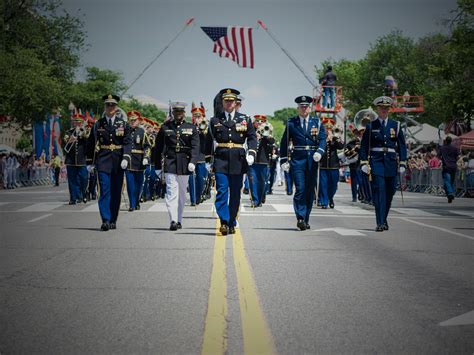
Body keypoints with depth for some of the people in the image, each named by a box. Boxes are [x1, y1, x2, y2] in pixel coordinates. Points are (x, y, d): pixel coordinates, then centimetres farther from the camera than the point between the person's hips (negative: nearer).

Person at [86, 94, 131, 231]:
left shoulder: (123, 124, 6)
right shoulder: (98, 124, 6)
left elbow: (127, 143, -3)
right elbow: (90, 144, 10)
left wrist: (125, 158, -16)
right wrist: (90, 162, 8)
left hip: (118, 162, 1)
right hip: (103, 161, -1)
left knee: (116, 192, 6)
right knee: (104, 190, -11)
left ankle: (113, 220, 16)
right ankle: (105, 221, -16)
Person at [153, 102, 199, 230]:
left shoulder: (191, 128, 7)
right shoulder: (165, 127, 6)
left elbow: (195, 147, -3)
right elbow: (158, 148, 10)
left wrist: (193, 162, -18)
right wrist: (157, 166, 8)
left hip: (185, 165, 2)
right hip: (170, 163, -1)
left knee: (182, 193, 10)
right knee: (171, 192, -12)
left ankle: (179, 220, 21)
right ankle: (173, 221, -19)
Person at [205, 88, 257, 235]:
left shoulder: (245, 119, 9)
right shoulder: (215, 121, 9)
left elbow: (252, 137, 6)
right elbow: (209, 141, 12)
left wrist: (251, 153, -10)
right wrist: (208, 160, 10)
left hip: (238, 161, 1)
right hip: (221, 160, -1)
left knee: (235, 194, 6)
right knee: (222, 191, -11)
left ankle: (232, 224, 15)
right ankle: (224, 222, -14)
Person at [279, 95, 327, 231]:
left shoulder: (317, 123, 10)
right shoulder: (291, 123, 7)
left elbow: (323, 139, 2)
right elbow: (284, 142, 7)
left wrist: (319, 152, -17)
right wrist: (284, 160, 0)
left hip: (312, 160, 2)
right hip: (297, 159, -2)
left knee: (310, 190, 5)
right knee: (300, 189, -12)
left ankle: (305, 219, 14)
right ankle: (300, 218, -15)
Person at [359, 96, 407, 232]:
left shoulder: (396, 125, 10)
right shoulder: (371, 126, 5)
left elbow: (402, 146, 11)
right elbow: (364, 146, 4)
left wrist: (402, 164, 4)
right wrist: (364, 163, -5)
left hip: (391, 163, 3)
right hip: (376, 162, -3)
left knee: (389, 193, 8)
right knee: (379, 192, -11)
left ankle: (384, 219, 26)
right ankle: (380, 223, -12)